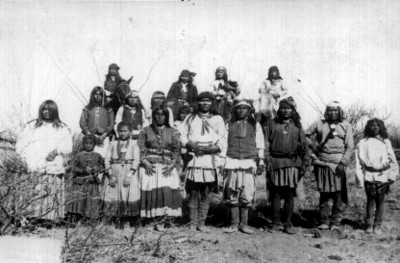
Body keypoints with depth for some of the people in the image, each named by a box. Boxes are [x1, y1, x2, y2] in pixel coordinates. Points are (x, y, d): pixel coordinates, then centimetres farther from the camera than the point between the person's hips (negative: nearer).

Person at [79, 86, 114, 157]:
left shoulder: (108, 109, 12)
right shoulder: (87, 109, 14)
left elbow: (111, 124, 7)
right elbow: (82, 123, 6)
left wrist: (103, 136, -7)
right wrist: (90, 135, -6)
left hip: (103, 138, 0)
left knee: (102, 156, -15)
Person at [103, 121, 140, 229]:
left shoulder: (134, 145, 8)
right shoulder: (113, 144, 12)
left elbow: (136, 161, -3)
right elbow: (107, 160, 4)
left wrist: (129, 176, -15)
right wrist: (111, 175, -9)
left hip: (129, 173, -1)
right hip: (114, 173, 1)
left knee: (130, 195, -8)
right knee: (114, 196, -4)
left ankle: (126, 219, 3)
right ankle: (117, 219, 5)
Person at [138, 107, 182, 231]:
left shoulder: (173, 132, 13)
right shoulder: (146, 131, 13)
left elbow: (176, 150, 7)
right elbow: (140, 149, 5)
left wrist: (171, 165, -7)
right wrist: (145, 162, -10)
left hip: (167, 167, 0)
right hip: (149, 167, 0)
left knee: (167, 190, -17)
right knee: (152, 190, -12)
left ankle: (166, 216, -11)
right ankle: (158, 219, -8)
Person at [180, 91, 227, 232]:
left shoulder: (218, 119, 13)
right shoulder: (190, 118, 17)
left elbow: (222, 143, 5)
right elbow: (183, 137, 12)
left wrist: (210, 148, -12)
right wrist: (191, 145, -8)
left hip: (210, 160, 0)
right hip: (193, 160, 0)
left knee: (206, 193, 0)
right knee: (193, 192, -3)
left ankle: (202, 223, 7)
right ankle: (193, 222, 4)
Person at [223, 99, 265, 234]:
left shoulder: (255, 125, 11)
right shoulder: (230, 125, 11)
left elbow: (260, 145, 12)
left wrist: (261, 161, 6)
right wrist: (222, 162, 6)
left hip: (249, 163, 0)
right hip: (232, 162, 1)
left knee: (247, 196, -3)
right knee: (232, 196, 0)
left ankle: (244, 224, 8)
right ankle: (234, 224, 8)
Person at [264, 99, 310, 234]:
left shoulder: (297, 125, 11)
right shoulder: (272, 124, 8)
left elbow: (304, 145, 11)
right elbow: (266, 143, 4)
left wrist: (305, 163, 3)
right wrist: (267, 160, -6)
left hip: (293, 162, 1)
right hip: (276, 162, -1)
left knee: (290, 194, 2)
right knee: (276, 193, 3)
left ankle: (288, 224, 9)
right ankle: (275, 222, 13)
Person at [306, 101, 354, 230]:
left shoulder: (346, 126, 6)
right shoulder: (319, 124, 10)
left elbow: (350, 147, 1)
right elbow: (305, 135, 18)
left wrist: (343, 163, -10)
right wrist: (311, 144, 0)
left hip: (337, 163, -1)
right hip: (322, 162, 1)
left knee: (338, 194, -2)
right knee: (323, 193, 4)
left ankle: (336, 222, 8)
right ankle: (324, 221, 13)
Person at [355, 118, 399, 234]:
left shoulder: (386, 142, 11)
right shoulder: (363, 143, 6)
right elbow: (359, 161, 3)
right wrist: (359, 178, -3)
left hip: (383, 176, 1)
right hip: (369, 176, -1)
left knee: (380, 201, 2)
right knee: (370, 200, 1)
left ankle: (378, 226, 10)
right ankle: (369, 225, 10)